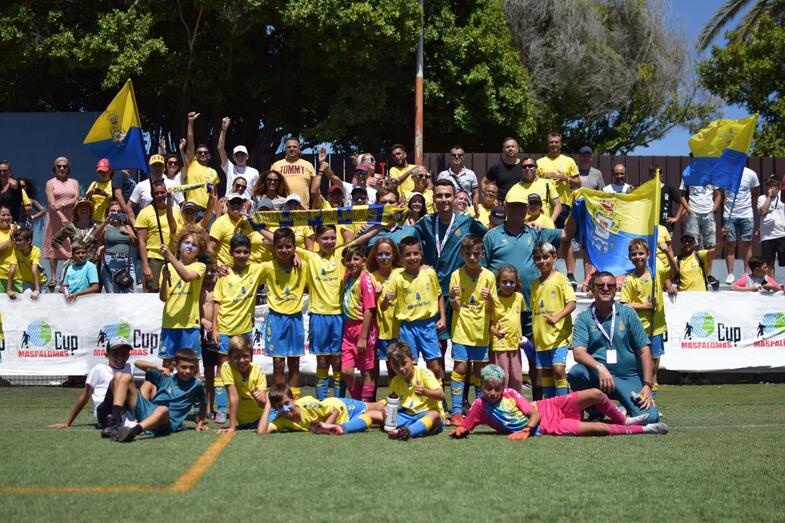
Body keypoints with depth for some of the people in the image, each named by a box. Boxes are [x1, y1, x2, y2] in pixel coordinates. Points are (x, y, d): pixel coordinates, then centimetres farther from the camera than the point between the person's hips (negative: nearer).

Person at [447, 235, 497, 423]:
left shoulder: (488, 276, -1)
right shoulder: (457, 275, -3)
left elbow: (491, 308, 2)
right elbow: (455, 307, -2)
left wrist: (489, 298, -20)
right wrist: (453, 298, -23)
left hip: (480, 330, 1)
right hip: (461, 329, -1)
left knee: (479, 369, 9)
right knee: (460, 368, -7)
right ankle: (456, 411, -4)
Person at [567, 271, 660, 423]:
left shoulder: (627, 314, 5)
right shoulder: (584, 318, 2)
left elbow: (644, 350, 3)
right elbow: (578, 353, -12)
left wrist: (647, 385, -7)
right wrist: (599, 367, -31)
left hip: (629, 378, 0)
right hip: (597, 376, 0)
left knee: (650, 417, -23)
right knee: (576, 372, -33)